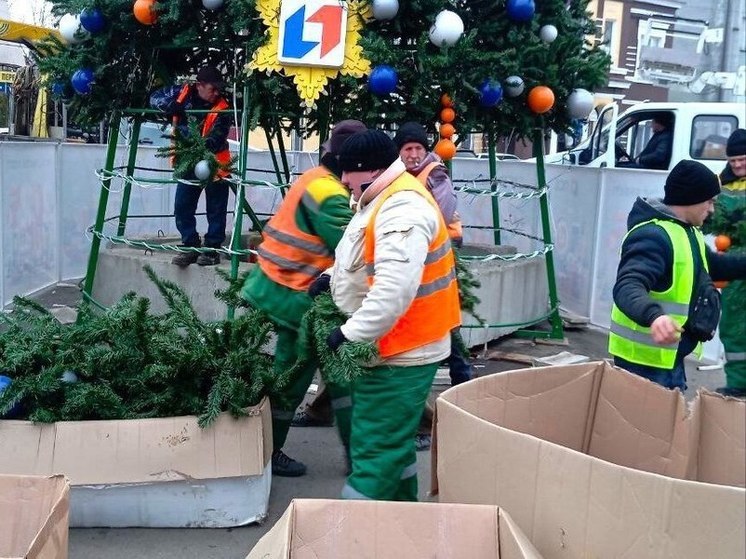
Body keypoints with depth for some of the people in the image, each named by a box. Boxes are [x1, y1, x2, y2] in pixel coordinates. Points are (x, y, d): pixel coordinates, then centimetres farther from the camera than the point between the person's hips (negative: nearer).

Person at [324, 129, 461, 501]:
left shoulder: (403, 210, -24)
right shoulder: (380, 199, 11)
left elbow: (393, 291, -33)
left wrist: (350, 334, -27)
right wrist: (334, 277, 10)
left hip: (401, 352, -11)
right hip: (393, 348, 11)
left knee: (376, 449, -5)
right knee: (393, 440, 22)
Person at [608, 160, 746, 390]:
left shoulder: (688, 232, 12)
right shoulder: (652, 235, -22)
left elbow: (713, 264, 30)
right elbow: (627, 287, -36)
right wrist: (653, 315, -55)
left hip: (670, 358, 10)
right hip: (644, 360, -10)